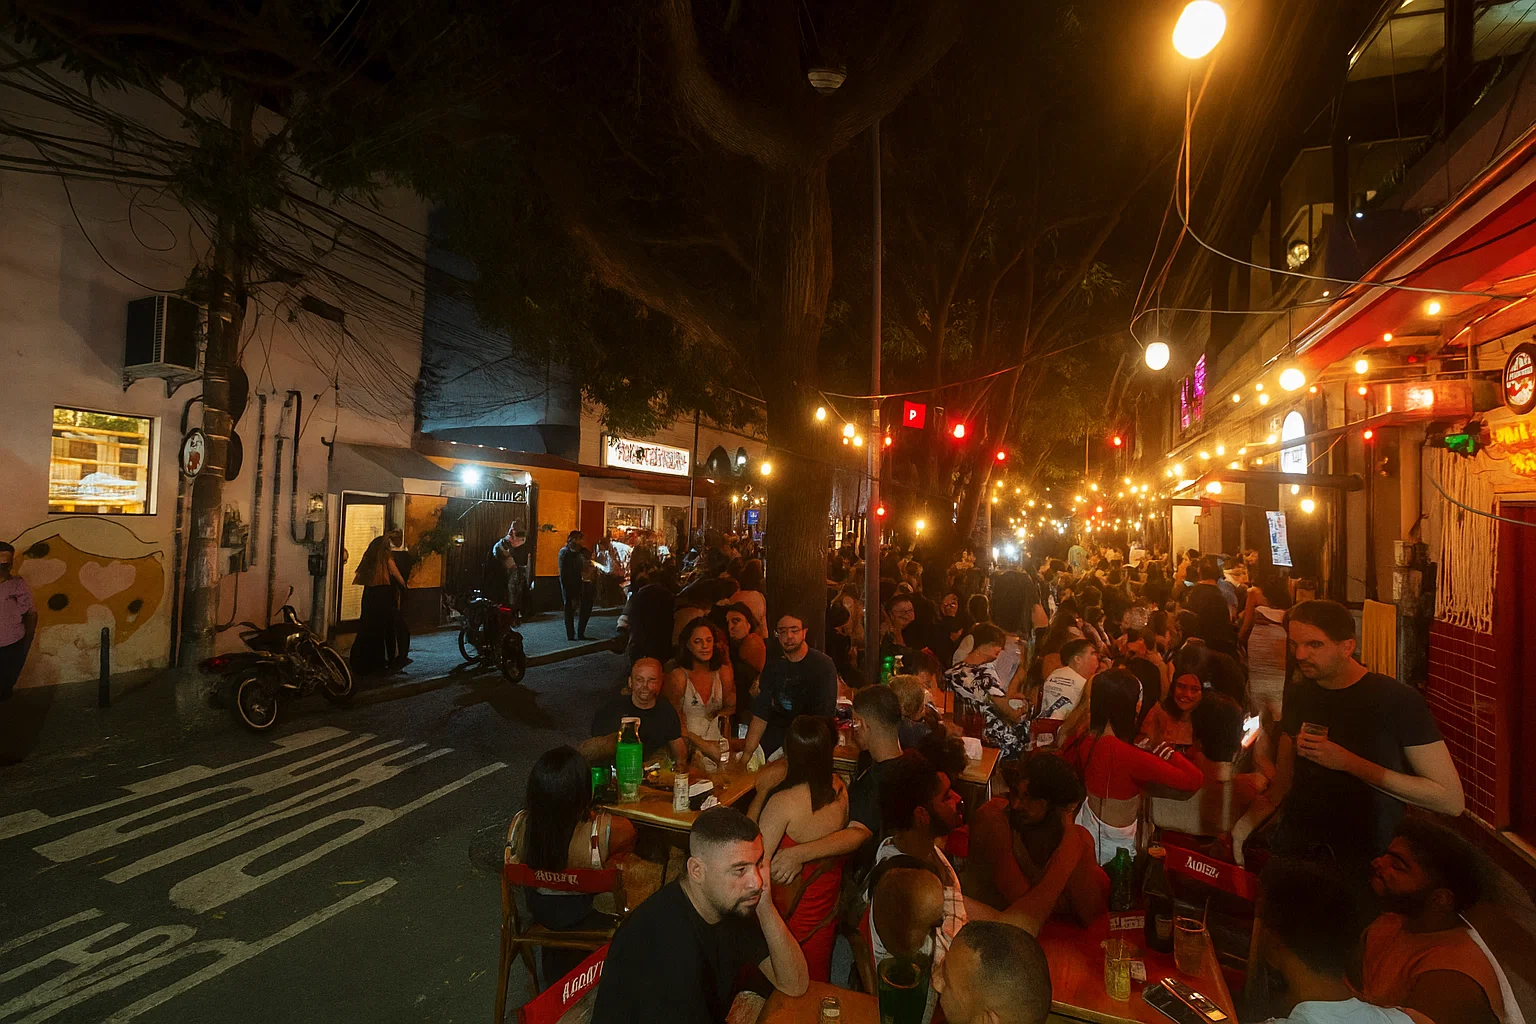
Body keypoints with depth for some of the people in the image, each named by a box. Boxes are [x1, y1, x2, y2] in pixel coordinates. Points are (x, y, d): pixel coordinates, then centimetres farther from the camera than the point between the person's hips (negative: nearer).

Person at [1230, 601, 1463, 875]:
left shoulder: (1397, 699, -8)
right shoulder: (1297, 696, 7)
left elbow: (1452, 800, -12)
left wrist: (1348, 762, -19)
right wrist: (1244, 825, -5)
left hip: (1366, 862, -2)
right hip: (1294, 847, 3)